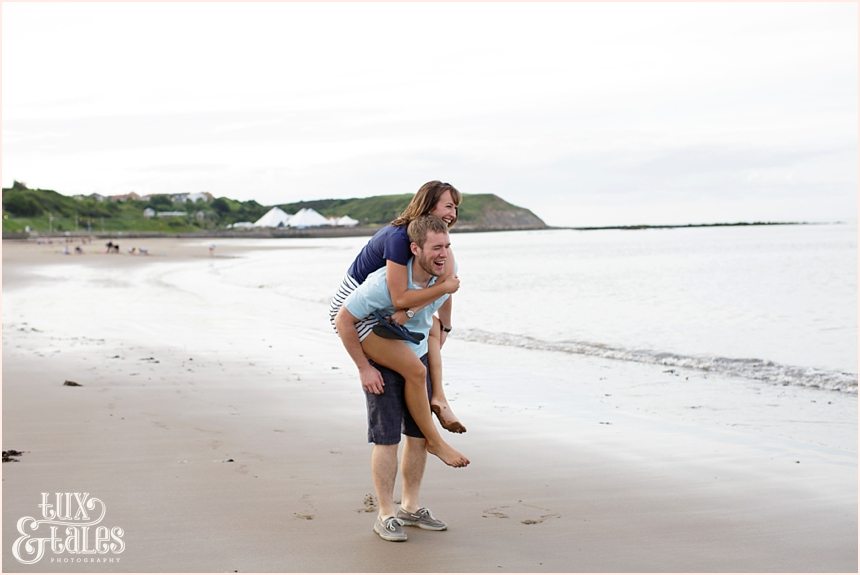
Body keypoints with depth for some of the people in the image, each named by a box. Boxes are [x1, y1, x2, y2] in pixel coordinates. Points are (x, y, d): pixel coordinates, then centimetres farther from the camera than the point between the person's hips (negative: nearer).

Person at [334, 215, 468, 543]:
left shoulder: (444, 278, -11)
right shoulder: (386, 282, -30)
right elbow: (343, 320, -22)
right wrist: (364, 368, -18)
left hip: (417, 359, 6)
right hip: (381, 361, -6)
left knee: (420, 434, 8)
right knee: (387, 438, -7)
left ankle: (411, 507, 22)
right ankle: (386, 515, 4)